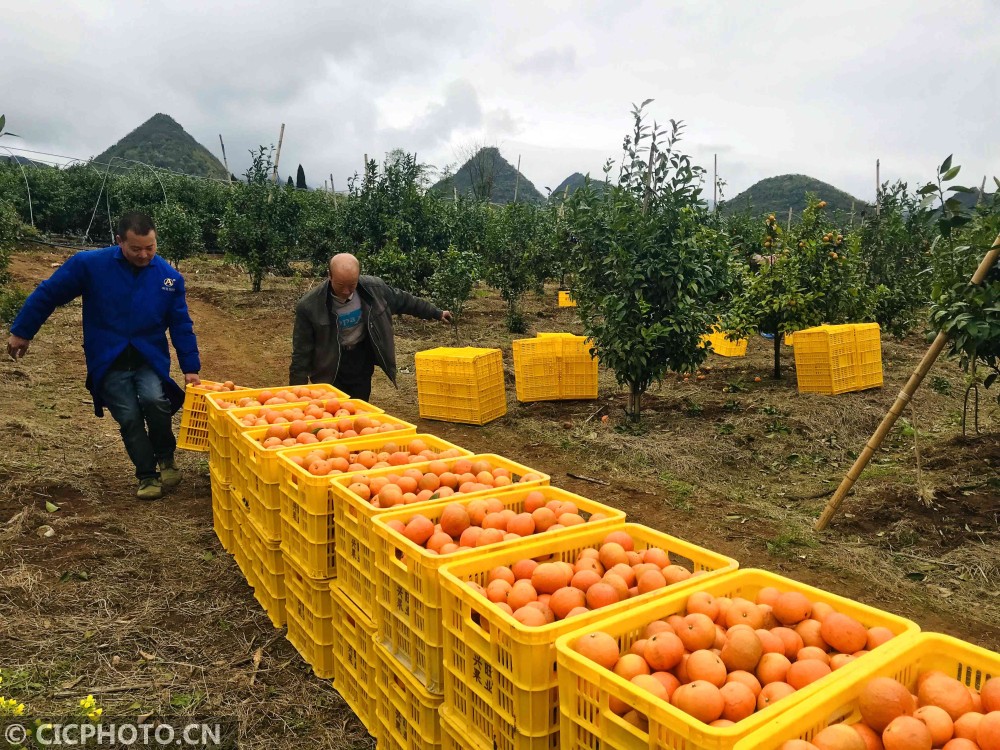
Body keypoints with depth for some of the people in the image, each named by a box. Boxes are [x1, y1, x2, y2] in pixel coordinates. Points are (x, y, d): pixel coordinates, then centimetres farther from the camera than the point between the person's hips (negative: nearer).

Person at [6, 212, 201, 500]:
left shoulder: (169, 276, -6)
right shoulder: (89, 264, -10)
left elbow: (181, 325, 0)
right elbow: (47, 294, 2)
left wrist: (190, 367, -3)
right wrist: (21, 332, 8)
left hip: (150, 358, 0)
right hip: (108, 362, 0)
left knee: (155, 400, -25)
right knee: (129, 418, -5)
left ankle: (166, 459, 1)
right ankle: (147, 476, 14)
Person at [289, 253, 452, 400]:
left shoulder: (374, 288, -14)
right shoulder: (310, 305, -21)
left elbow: (403, 300, 5)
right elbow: (301, 352, -14)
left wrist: (436, 313, 14)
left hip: (362, 365, 3)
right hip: (330, 371, -3)